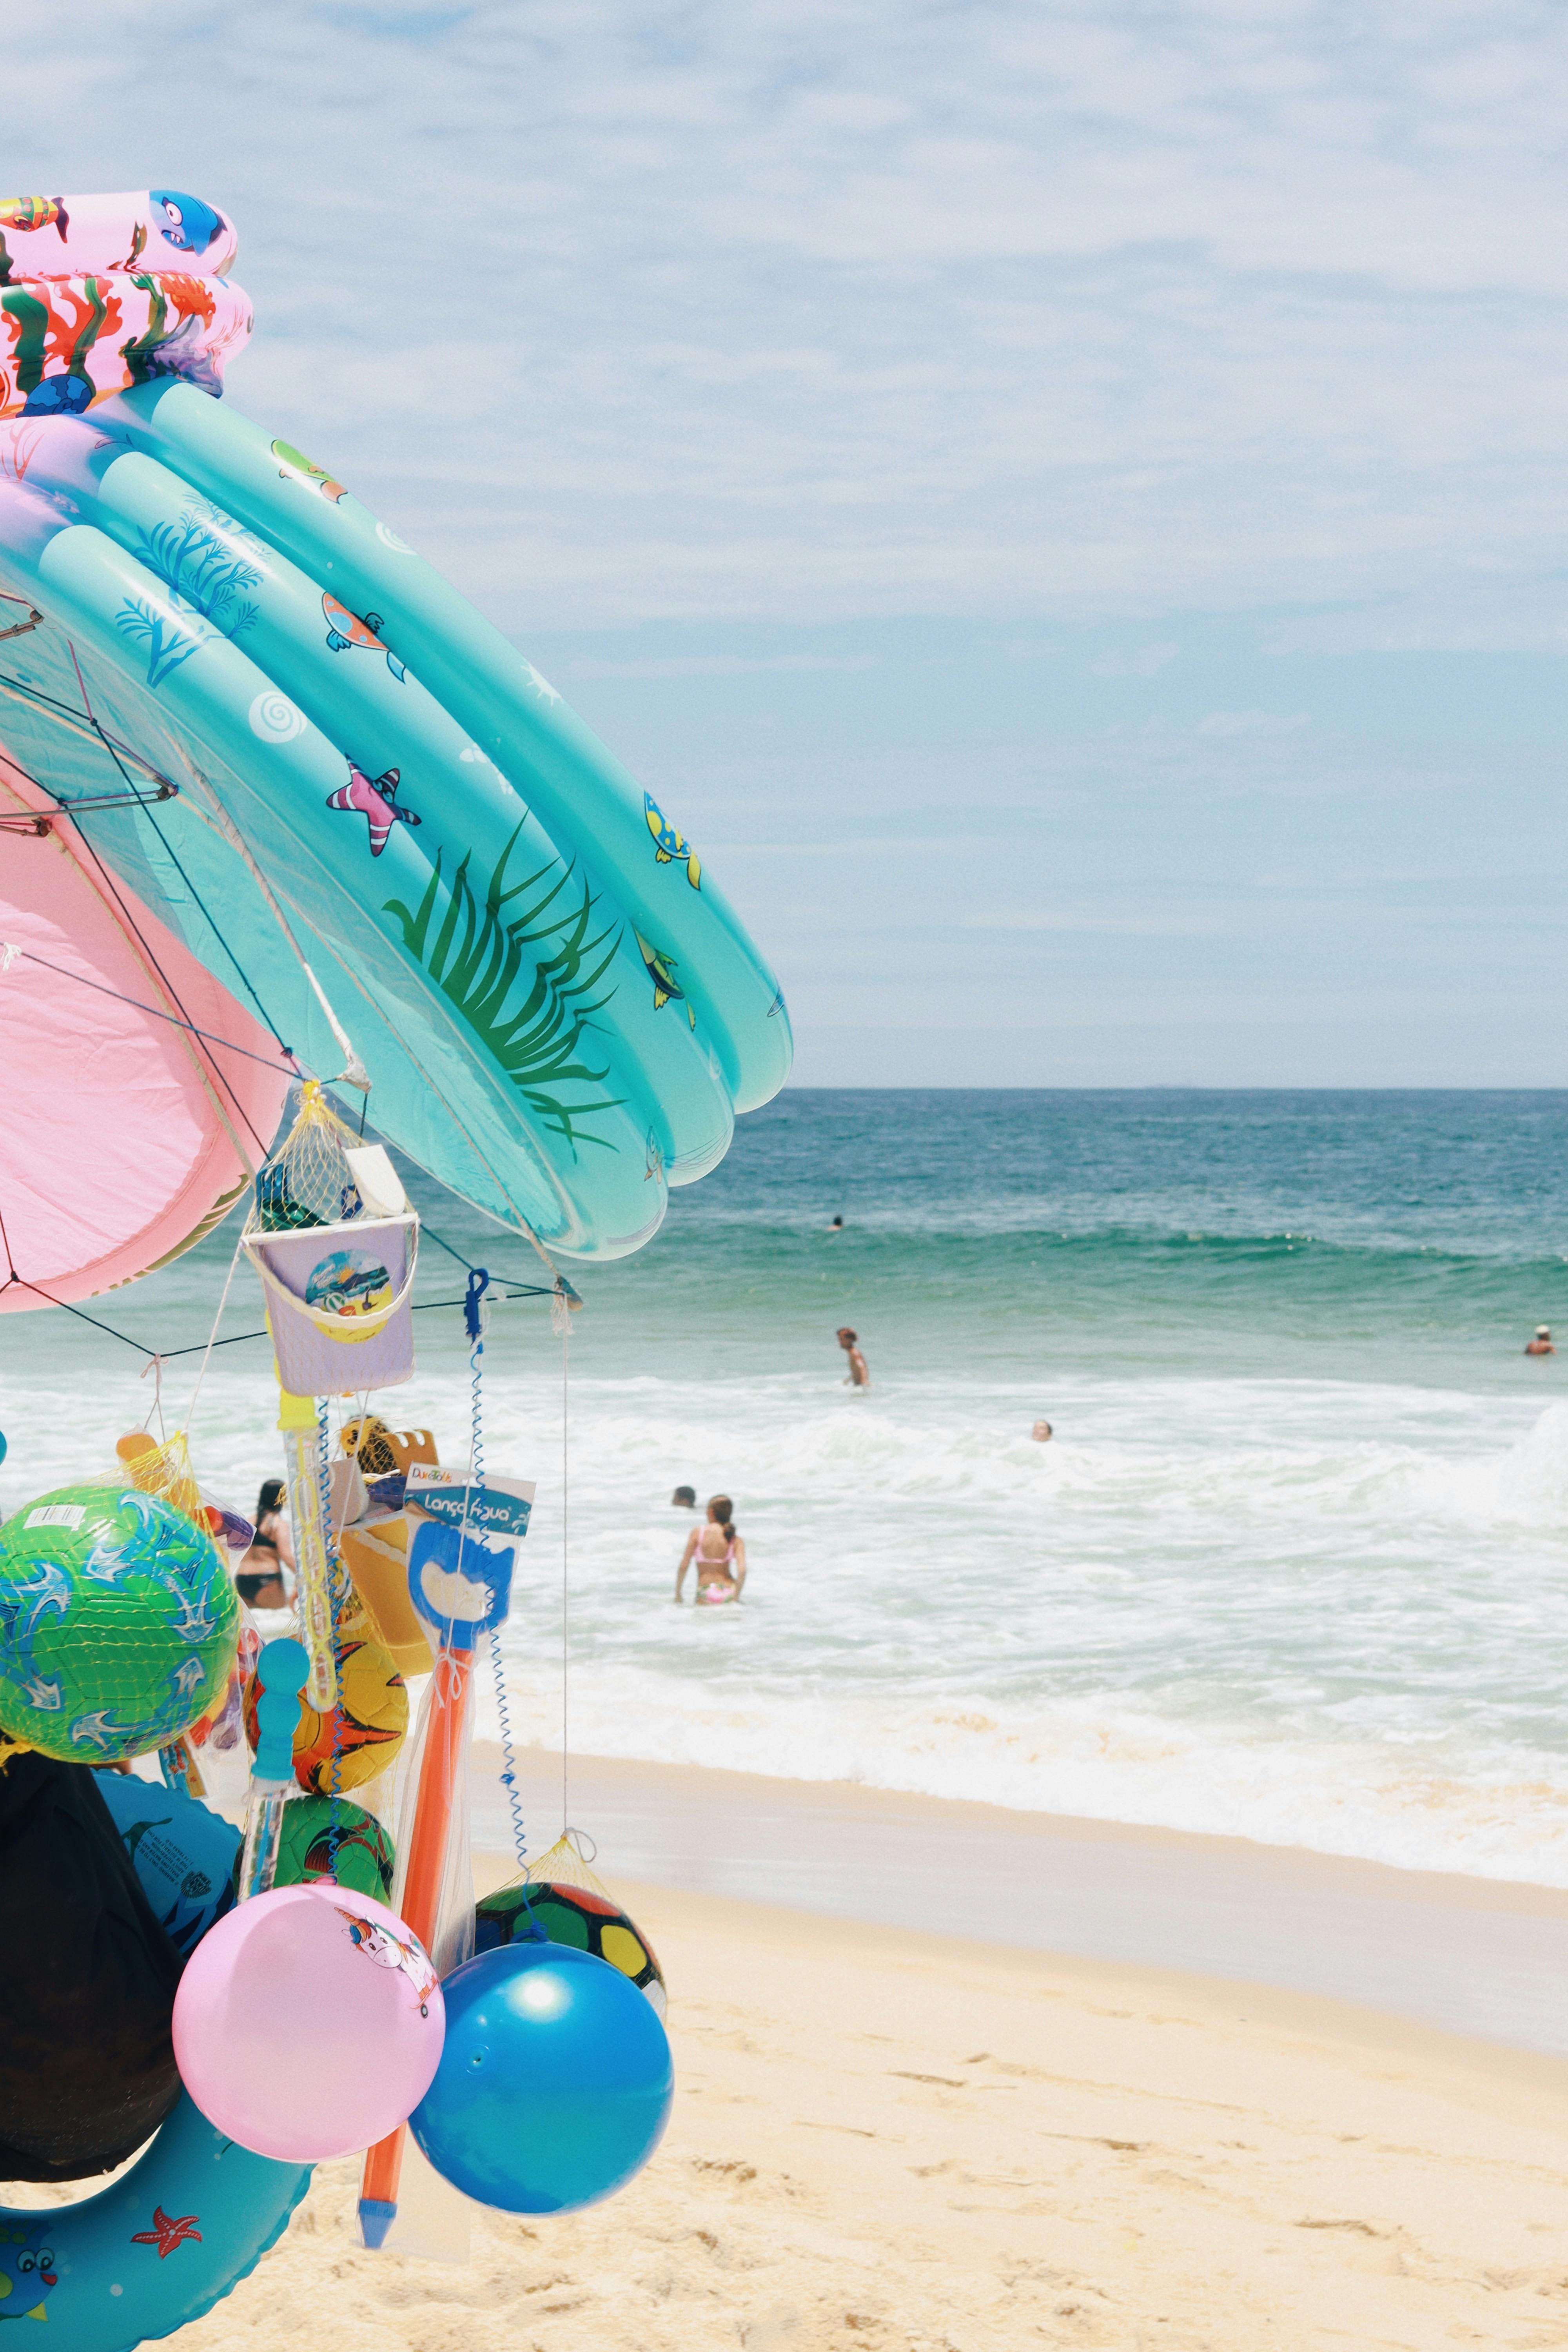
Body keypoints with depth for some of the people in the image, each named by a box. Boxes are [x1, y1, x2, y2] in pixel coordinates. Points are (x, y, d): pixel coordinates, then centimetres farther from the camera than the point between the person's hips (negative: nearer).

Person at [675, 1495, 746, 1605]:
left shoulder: (697, 1533, 1)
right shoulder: (736, 1540, 3)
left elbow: (684, 1565, 1)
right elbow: (742, 1570, -9)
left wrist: (678, 1594, 9)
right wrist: (736, 1597, -3)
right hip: (729, 1592, 1)